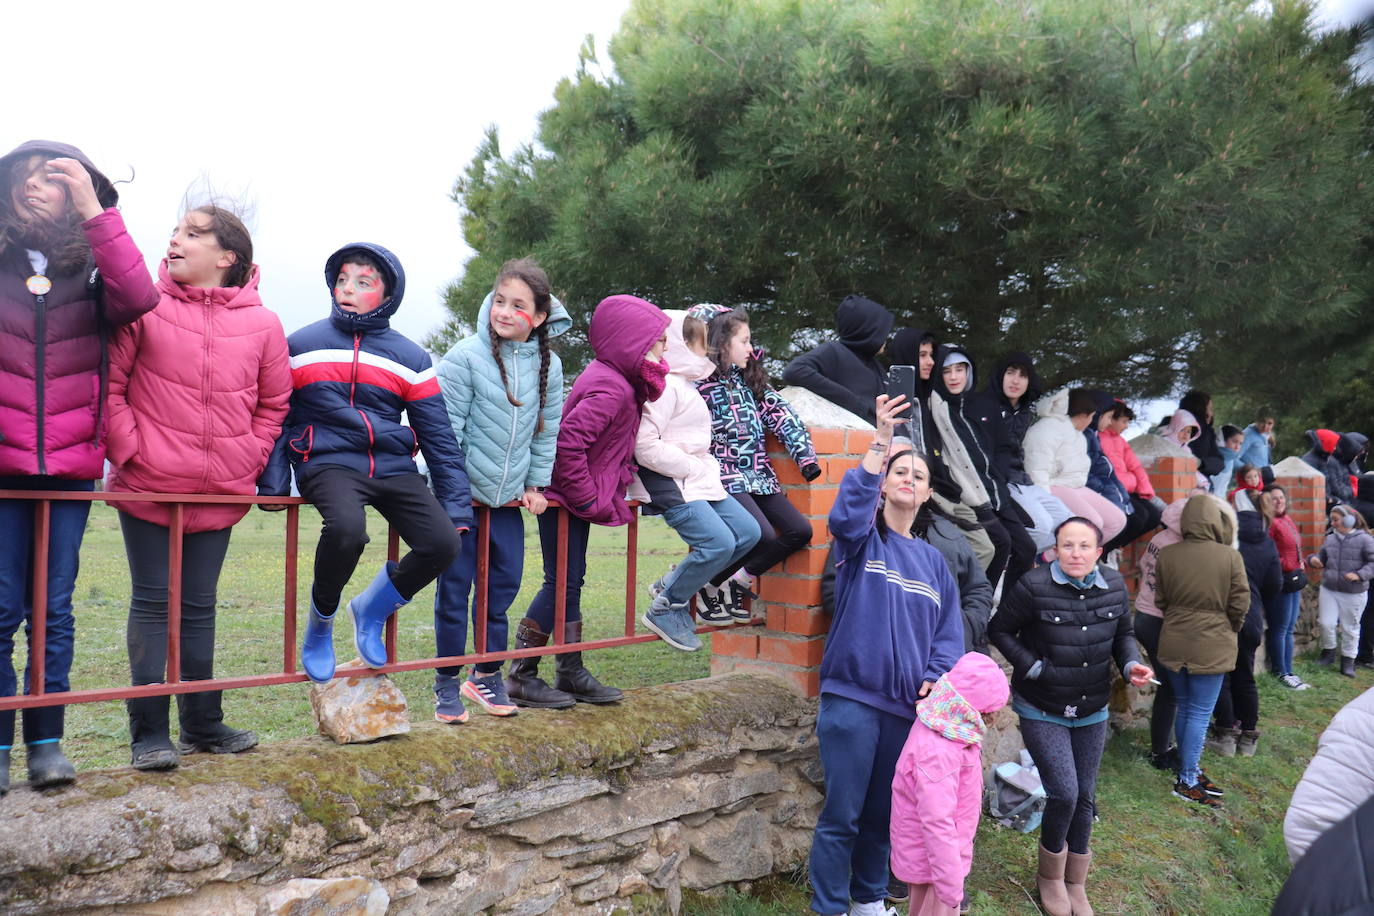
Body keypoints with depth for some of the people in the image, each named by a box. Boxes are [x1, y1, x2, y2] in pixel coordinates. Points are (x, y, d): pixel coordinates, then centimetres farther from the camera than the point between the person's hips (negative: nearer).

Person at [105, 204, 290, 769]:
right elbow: (108, 384, -4)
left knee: (200, 606, 13)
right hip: (147, 488, -2)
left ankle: (202, 725, 25)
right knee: (152, 603, 4)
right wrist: (129, 450, -10)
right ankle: (149, 733, 13)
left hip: (221, 493, 2)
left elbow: (273, 404, 10)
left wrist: (249, 461, 3)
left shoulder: (262, 324, 1)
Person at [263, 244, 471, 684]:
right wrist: (273, 483, -1)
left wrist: (458, 507, 3)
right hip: (328, 463, -2)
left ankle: (372, 609, 11)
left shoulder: (410, 358, 10)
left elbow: (439, 436, 9)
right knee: (346, 529, -35)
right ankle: (319, 622, -2)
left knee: (443, 543, -20)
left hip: (393, 467, 3)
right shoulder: (300, 346, 8)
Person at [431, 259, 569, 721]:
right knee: (454, 587, 0)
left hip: (509, 498, 4)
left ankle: (487, 674, 26)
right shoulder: (465, 356, -12)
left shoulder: (549, 365, 1)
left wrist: (536, 484, 8)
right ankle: (447, 682, 15)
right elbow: (447, 429, -10)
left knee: (504, 584, 9)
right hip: (462, 493, -4)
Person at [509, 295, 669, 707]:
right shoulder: (611, 388, -22)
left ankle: (572, 673, 23)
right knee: (562, 584, -5)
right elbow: (568, 441, -28)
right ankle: (521, 677, 5)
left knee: (571, 582, 14)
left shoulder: (619, 380, 10)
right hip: (564, 498, -10)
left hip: (579, 498, 10)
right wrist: (587, 497, -22)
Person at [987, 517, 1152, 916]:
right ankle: (1049, 876, 16)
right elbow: (999, 630, -8)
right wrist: (1032, 667, -16)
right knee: (1064, 793, -12)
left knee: (1084, 797, 12)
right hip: (1041, 712, -5)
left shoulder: (1114, 585, -5)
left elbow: (1123, 634, 10)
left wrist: (1131, 664, -9)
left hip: (1092, 711, 5)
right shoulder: (1034, 586, -19)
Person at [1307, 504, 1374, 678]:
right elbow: (1322, 557, 16)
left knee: (1350, 628, 8)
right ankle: (1328, 652, 24)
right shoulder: (1330, 539, 6)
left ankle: (1348, 661, 21)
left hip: (1353, 593, -4)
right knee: (1326, 623, 1)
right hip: (1328, 590, 4)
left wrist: (1359, 575, -24)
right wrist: (1313, 559, -6)